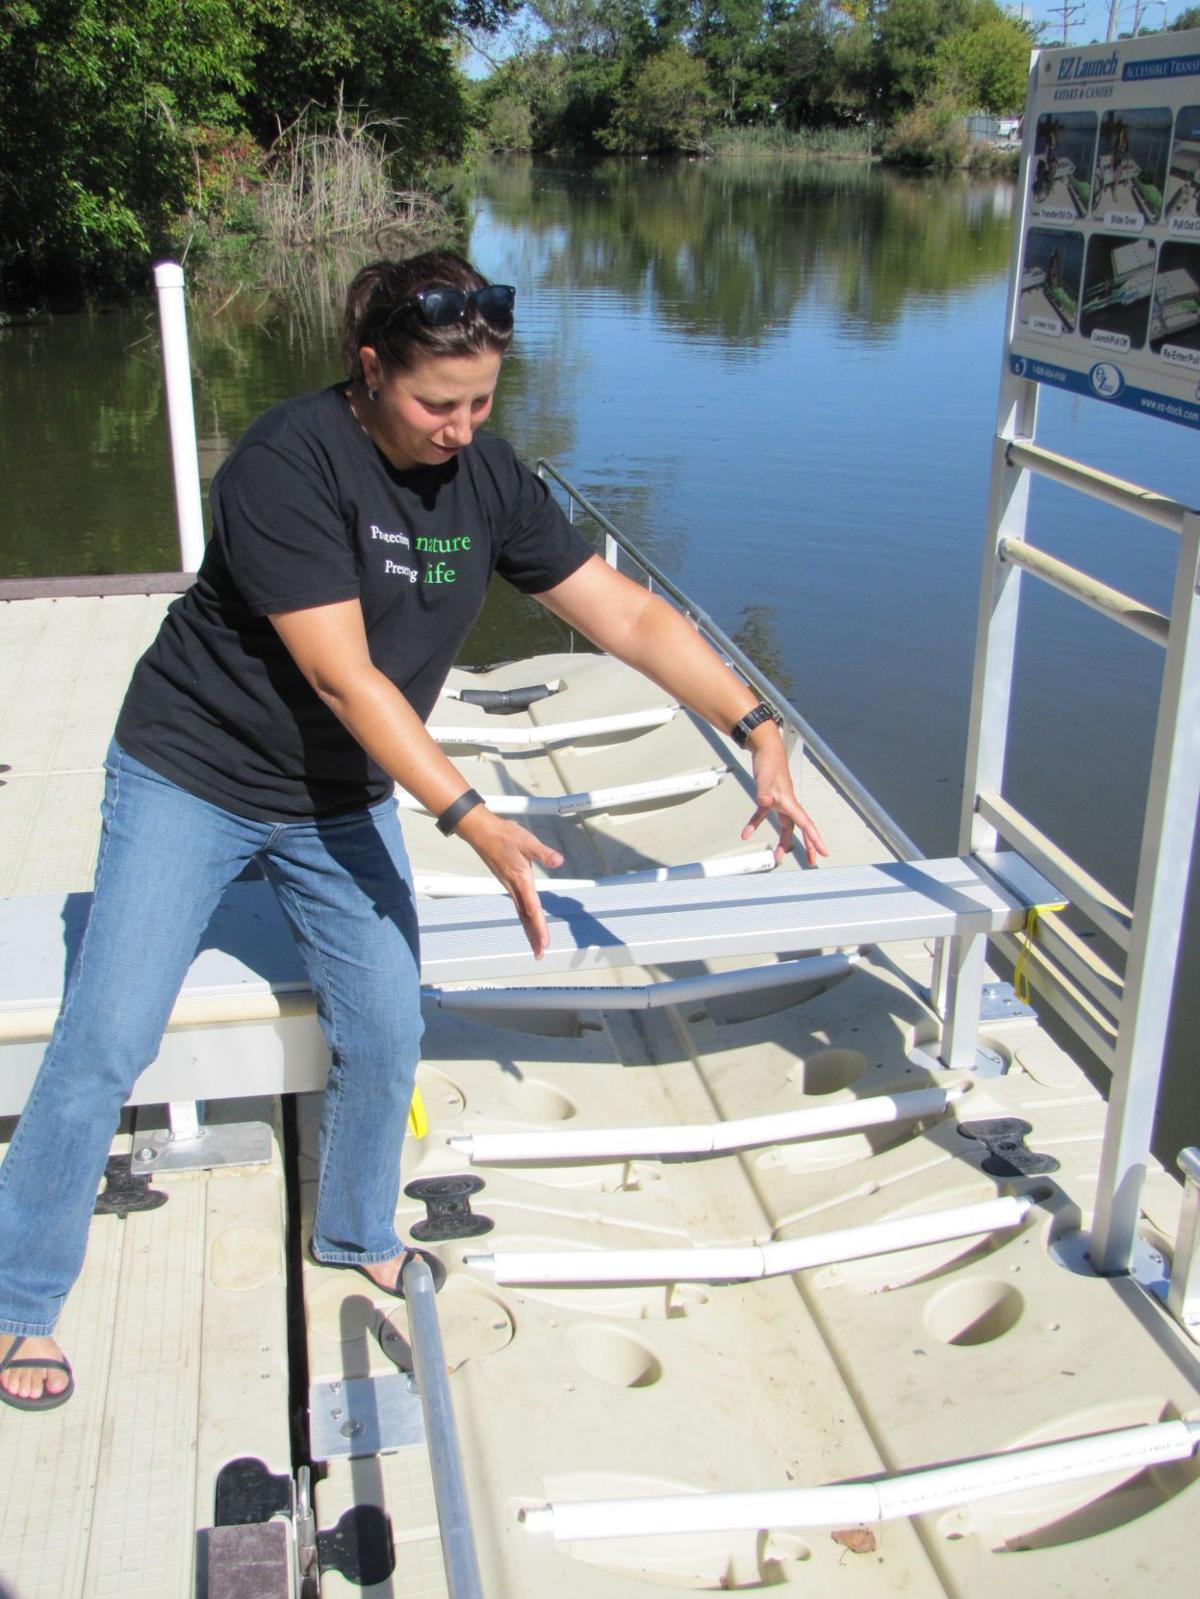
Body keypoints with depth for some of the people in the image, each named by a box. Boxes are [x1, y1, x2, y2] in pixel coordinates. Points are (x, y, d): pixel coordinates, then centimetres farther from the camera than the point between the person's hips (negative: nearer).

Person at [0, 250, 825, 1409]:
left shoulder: (486, 479, -8)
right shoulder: (287, 461, -25)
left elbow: (628, 617, -7)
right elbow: (343, 675, -29)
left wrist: (757, 730, -15)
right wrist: (471, 821, -32)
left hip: (344, 802, 5)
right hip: (192, 778, -5)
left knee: (386, 1031, 4)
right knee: (107, 1041, -4)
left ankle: (359, 1238, 32)